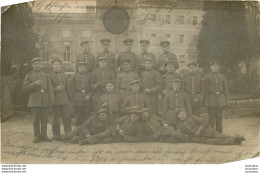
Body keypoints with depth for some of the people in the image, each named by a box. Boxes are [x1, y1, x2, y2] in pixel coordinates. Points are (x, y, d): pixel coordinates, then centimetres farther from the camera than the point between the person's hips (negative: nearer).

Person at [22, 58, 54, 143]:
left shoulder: (46, 76, 16)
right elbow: (24, 87, 1)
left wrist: (51, 98, -5)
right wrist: (34, 84, -12)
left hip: (44, 100, 2)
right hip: (34, 100, -2)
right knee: (36, 119, 0)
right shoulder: (29, 76, 9)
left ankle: (43, 135, 12)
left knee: (44, 119, 3)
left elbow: (50, 88, 8)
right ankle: (37, 136, 9)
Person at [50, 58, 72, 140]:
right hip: (55, 100, -3)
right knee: (56, 119, 2)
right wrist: (56, 88, -16)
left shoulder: (64, 75, 14)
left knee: (67, 117, -1)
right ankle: (56, 135, 13)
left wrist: (70, 99, 15)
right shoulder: (50, 76, 1)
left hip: (64, 100, 3)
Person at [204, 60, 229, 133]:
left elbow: (225, 89, 11)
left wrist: (227, 100, 7)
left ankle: (219, 133, 15)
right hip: (212, 100, -3)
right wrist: (206, 101, -7)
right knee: (211, 118, 0)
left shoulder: (222, 76, 10)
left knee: (219, 117, 6)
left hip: (221, 99, 3)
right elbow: (205, 90, -2)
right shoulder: (207, 76, 1)